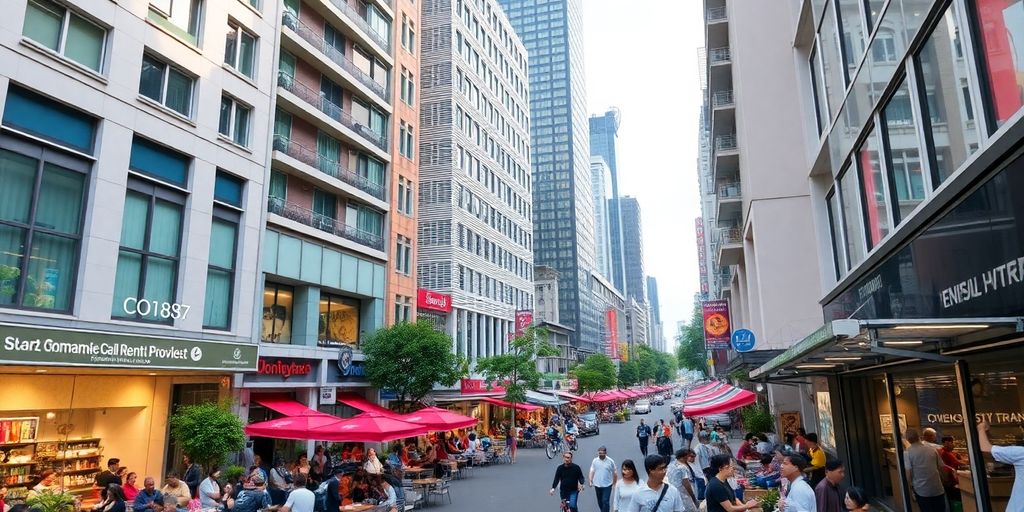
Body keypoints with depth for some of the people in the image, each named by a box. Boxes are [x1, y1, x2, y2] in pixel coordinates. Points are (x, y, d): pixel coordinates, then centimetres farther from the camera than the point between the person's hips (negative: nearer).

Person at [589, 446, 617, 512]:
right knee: (600, 502, 15)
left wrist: (615, 483, 5)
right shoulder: (595, 461, -3)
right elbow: (592, 471, -2)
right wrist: (590, 481, -12)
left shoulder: (610, 461, -7)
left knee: (605, 501, -8)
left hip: (607, 485, -3)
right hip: (597, 485, 3)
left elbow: (614, 473, 2)